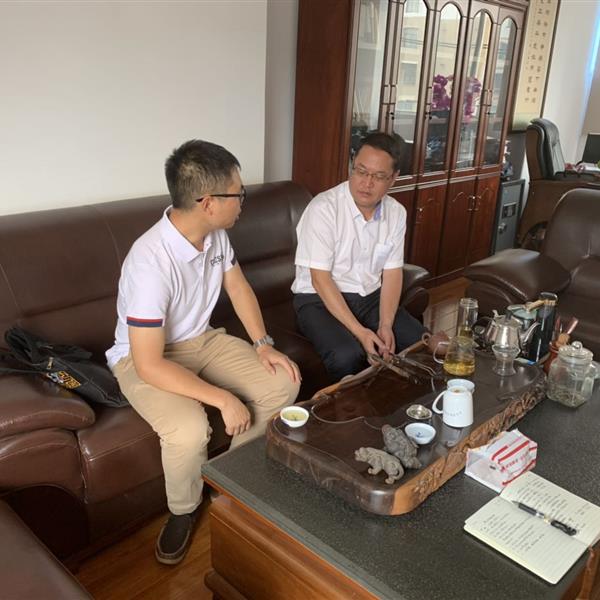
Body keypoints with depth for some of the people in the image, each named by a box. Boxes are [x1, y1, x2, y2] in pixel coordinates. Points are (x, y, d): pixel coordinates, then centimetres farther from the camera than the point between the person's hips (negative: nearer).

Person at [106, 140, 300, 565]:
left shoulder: (215, 234, -10)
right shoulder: (151, 261, -34)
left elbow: (238, 287, 8)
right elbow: (149, 364, -33)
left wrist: (263, 344, -5)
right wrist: (223, 399, -31)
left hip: (201, 340, 7)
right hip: (145, 358, -7)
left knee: (285, 382, -7)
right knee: (190, 430, -34)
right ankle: (184, 511, 2)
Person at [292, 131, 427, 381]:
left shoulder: (397, 213, -1)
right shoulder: (323, 208, -19)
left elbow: (392, 273, 2)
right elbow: (320, 278, -21)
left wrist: (386, 325, -14)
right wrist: (360, 331, -26)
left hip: (370, 297, 6)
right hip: (319, 299, -5)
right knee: (347, 356, -32)